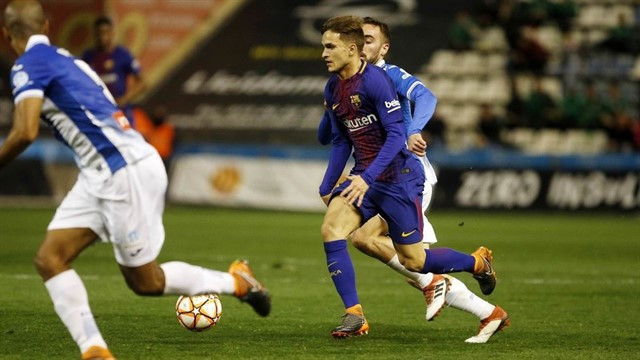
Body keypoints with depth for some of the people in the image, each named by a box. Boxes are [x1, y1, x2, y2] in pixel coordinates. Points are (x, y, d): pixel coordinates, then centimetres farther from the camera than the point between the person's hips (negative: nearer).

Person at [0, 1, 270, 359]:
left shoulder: (29, 64, -11)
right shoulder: (65, 59, 17)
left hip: (126, 172, -9)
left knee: (145, 282, 6)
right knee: (50, 259, 1)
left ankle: (238, 281, 23)